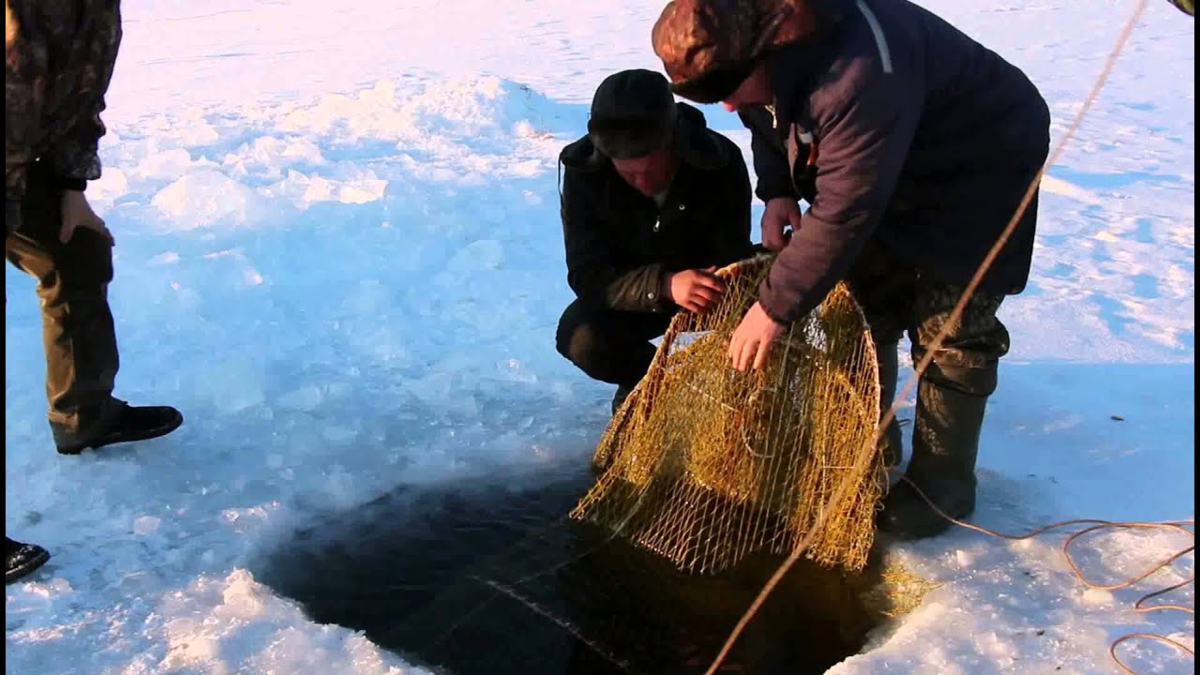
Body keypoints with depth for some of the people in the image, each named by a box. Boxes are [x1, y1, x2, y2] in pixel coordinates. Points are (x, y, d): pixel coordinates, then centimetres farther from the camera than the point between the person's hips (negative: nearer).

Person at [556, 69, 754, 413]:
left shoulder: (721, 161, -26)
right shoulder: (583, 170, -25)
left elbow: (733, 259, -20)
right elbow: (587, 274, -29)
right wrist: (665, 285, -47)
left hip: (708, 282, 0)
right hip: (631, 291, 0)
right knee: (582, 338, -29)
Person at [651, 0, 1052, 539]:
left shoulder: (861, 77, -41)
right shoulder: (773, 55, -14)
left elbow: (844, 212, -39)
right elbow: (773, 121, 7)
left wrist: (774, 306, -33)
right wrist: (777, 192, -11)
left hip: (983, 166, -8)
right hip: (893, 174, 8)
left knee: (950, 329, -8)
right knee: (863, 305, 7)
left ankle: (942, 481, 8)